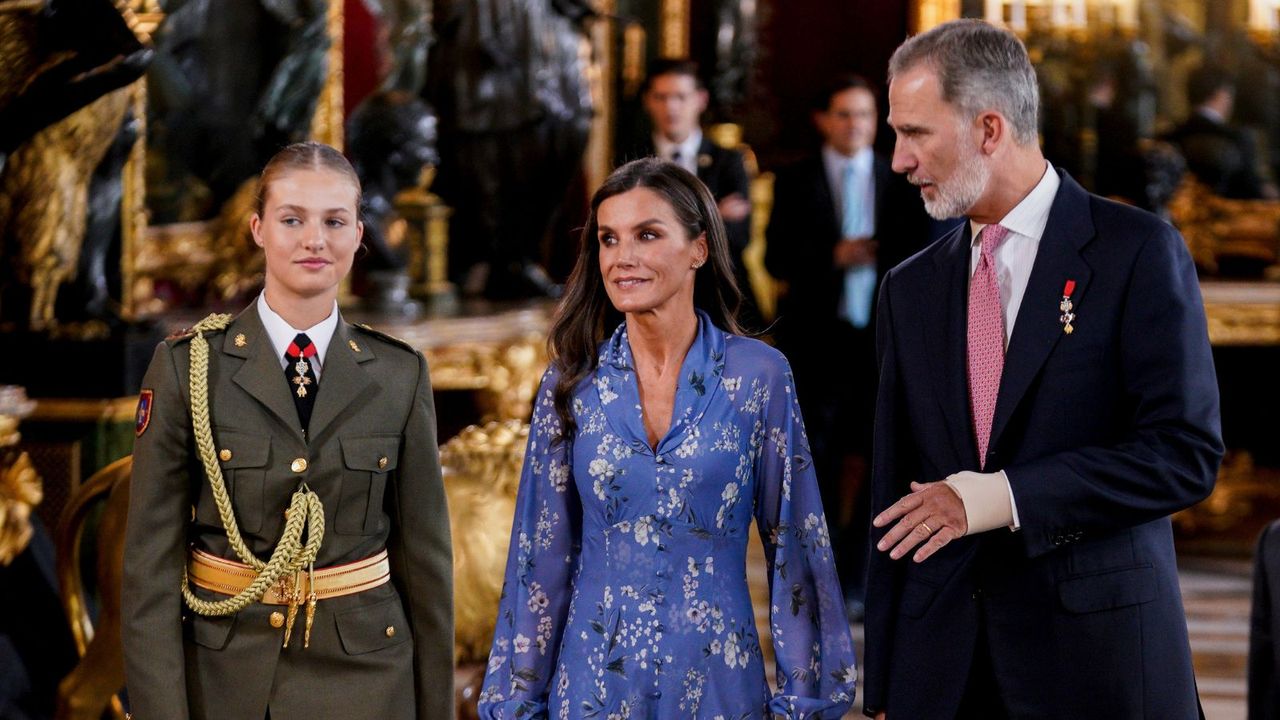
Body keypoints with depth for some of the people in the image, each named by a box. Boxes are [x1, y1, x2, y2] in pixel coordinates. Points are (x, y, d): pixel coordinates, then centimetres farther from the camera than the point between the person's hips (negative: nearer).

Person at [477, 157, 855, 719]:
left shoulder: (758, 375, -5)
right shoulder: (574, 382, 1)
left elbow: (795, 543, -1)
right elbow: (544, 553, 5)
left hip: (716, 674, -1)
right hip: (594, 674, 2)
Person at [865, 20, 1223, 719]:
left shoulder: (1138, 251, -4)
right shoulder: (910, 288, 11)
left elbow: (1186, 452, -11)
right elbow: (894, 493, 11)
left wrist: (997, 498, -16)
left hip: (1096, 657, -4)